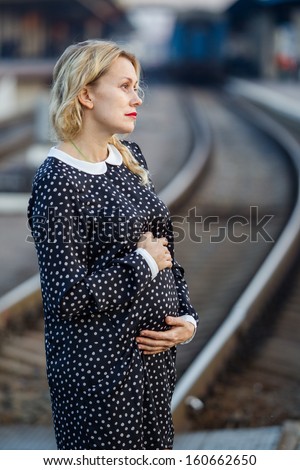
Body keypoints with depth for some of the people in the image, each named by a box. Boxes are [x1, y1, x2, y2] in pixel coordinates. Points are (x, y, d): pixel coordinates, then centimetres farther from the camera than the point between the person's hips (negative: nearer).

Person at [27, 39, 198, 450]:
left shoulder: (130, 158, 8)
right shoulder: (57, 181, -17)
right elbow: (69, 297, -20)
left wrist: (186, 318, 1)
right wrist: (143, 262, -13)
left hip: (157, 350, 7)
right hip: (101, 366, -7)